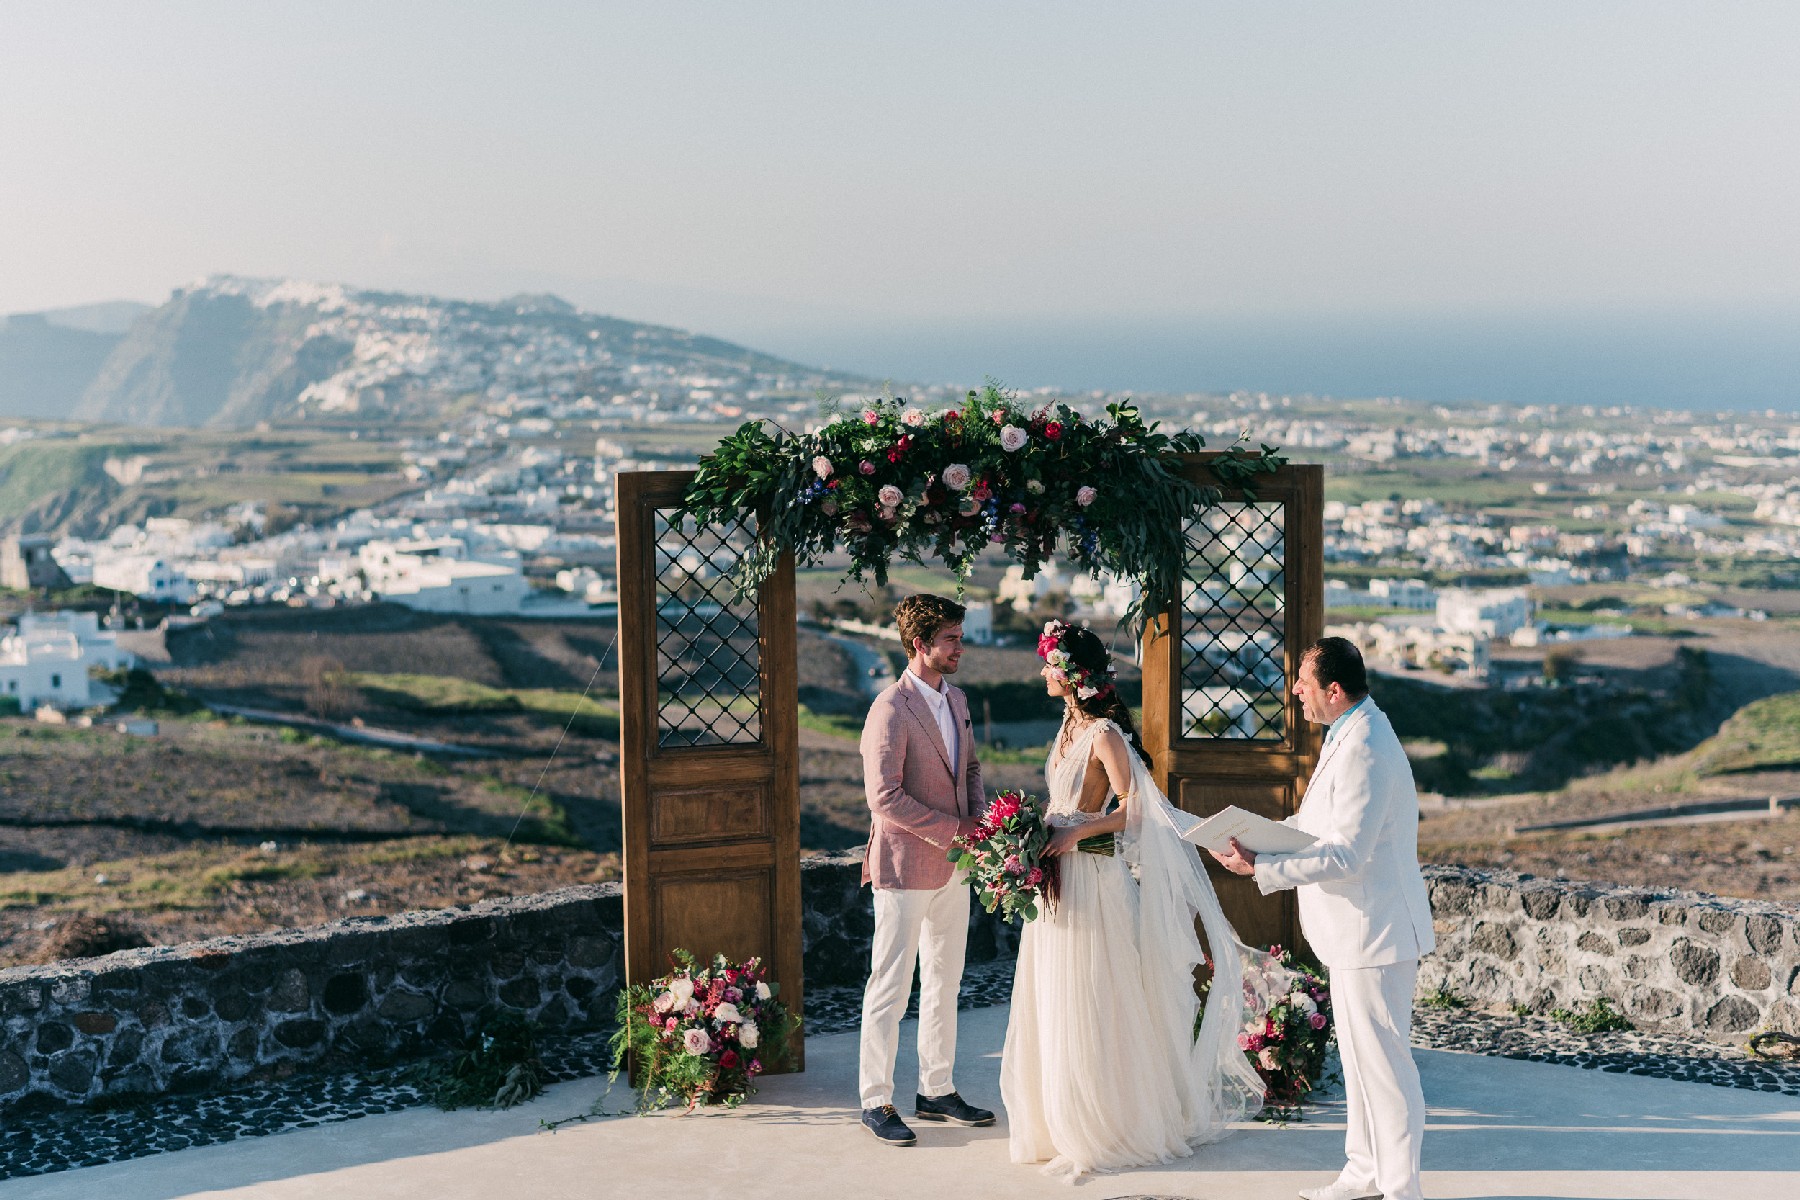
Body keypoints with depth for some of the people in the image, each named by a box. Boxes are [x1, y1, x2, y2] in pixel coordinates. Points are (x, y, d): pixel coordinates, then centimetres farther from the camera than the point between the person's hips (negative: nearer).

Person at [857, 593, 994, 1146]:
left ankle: (937, 1091, 27)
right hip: (906, 866, -8)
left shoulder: (956, 700, 9)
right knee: (890, 990, 1)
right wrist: (954, 830, -19)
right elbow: (885, 798, -22)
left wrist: (980, 814, 1)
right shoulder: (891, 710, -17)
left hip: (953, 867, 8)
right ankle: (876, 1102, 12)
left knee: (944, 983, 16)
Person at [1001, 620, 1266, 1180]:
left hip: (1091, 878, -9)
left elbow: (1132, 808, -18)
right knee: (1055, 1002, 14)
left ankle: (1103, 1126, 11)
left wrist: (1075, 834, -23)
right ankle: (1059, 1120, 24)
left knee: (1091, 1003, -1)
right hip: (1058, 879, 9)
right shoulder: (1071, 724, 11)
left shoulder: (1105, 734, -16)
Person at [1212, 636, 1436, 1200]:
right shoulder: (1352, 733, 10)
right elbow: (1321, 820, 20)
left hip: (1373, 931, -11)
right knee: (1359, 1056, 19)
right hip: (1359, 929, 11)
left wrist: (1261, 868, -24)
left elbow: (1345, 857, -26)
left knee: (1381, 1060, -2)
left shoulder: (1365, 752, -24)